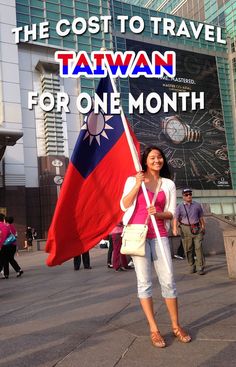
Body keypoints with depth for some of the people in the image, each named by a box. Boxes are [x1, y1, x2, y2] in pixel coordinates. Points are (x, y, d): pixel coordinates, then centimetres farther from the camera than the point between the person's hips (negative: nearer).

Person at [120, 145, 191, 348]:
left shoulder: (169, 184, 11)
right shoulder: (133, 180, 7)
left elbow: (172, 213, 9)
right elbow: (124, 205, -2)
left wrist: (159, 214, -13)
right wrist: (137, 185, -11)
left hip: (159, 236, 2)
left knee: (168, 280, 1)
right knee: (144, 282, 1)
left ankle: (176, 325, 18)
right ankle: (154, 330, 10)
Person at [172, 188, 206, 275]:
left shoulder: (197, 205, 9)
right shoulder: (180, 207, 2)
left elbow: (201, 217, 17)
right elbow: (175, 218, -7)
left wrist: (203, 227, 16)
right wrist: (174, 229, -21)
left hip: (197, 229, 1)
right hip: (185, 229, -1)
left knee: (199, 247, -7)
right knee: (188, 249, 3)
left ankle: (200, 267, -2)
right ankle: (192, 266, 18)